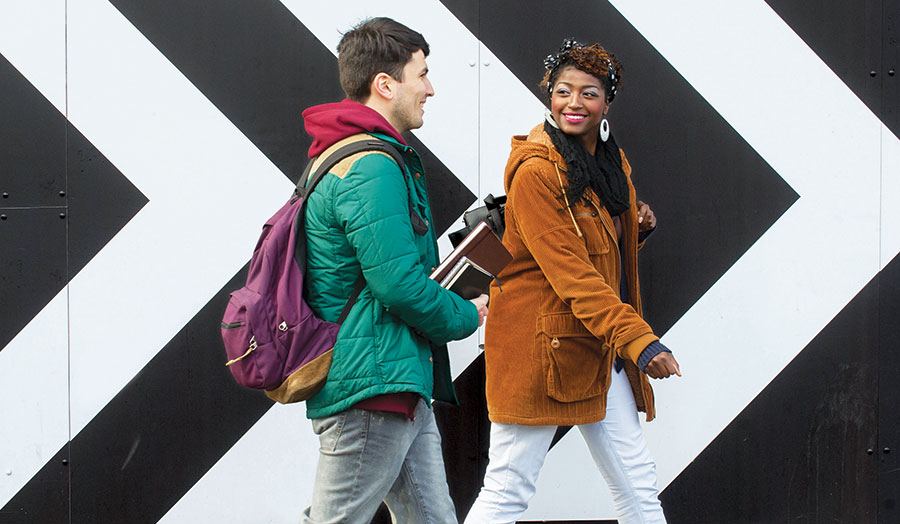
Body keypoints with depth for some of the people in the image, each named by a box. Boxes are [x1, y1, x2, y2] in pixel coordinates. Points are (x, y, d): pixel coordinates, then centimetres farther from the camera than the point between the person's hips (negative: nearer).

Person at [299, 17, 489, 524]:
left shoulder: (348, 157, 19)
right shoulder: (372, 168, -16)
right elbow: (400, 285, -21)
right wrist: (467, 316, -4)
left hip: (403, 387, 11)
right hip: (372, 387, -11)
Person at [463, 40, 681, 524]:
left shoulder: (613, 164, 12)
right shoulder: (535, 171, -15)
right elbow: (569, 272, -21)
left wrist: (636, 227, 4)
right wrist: (638, 339, -27)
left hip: (603, 352, 8)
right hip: (541, 345, -8)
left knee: (637, 483, 10)